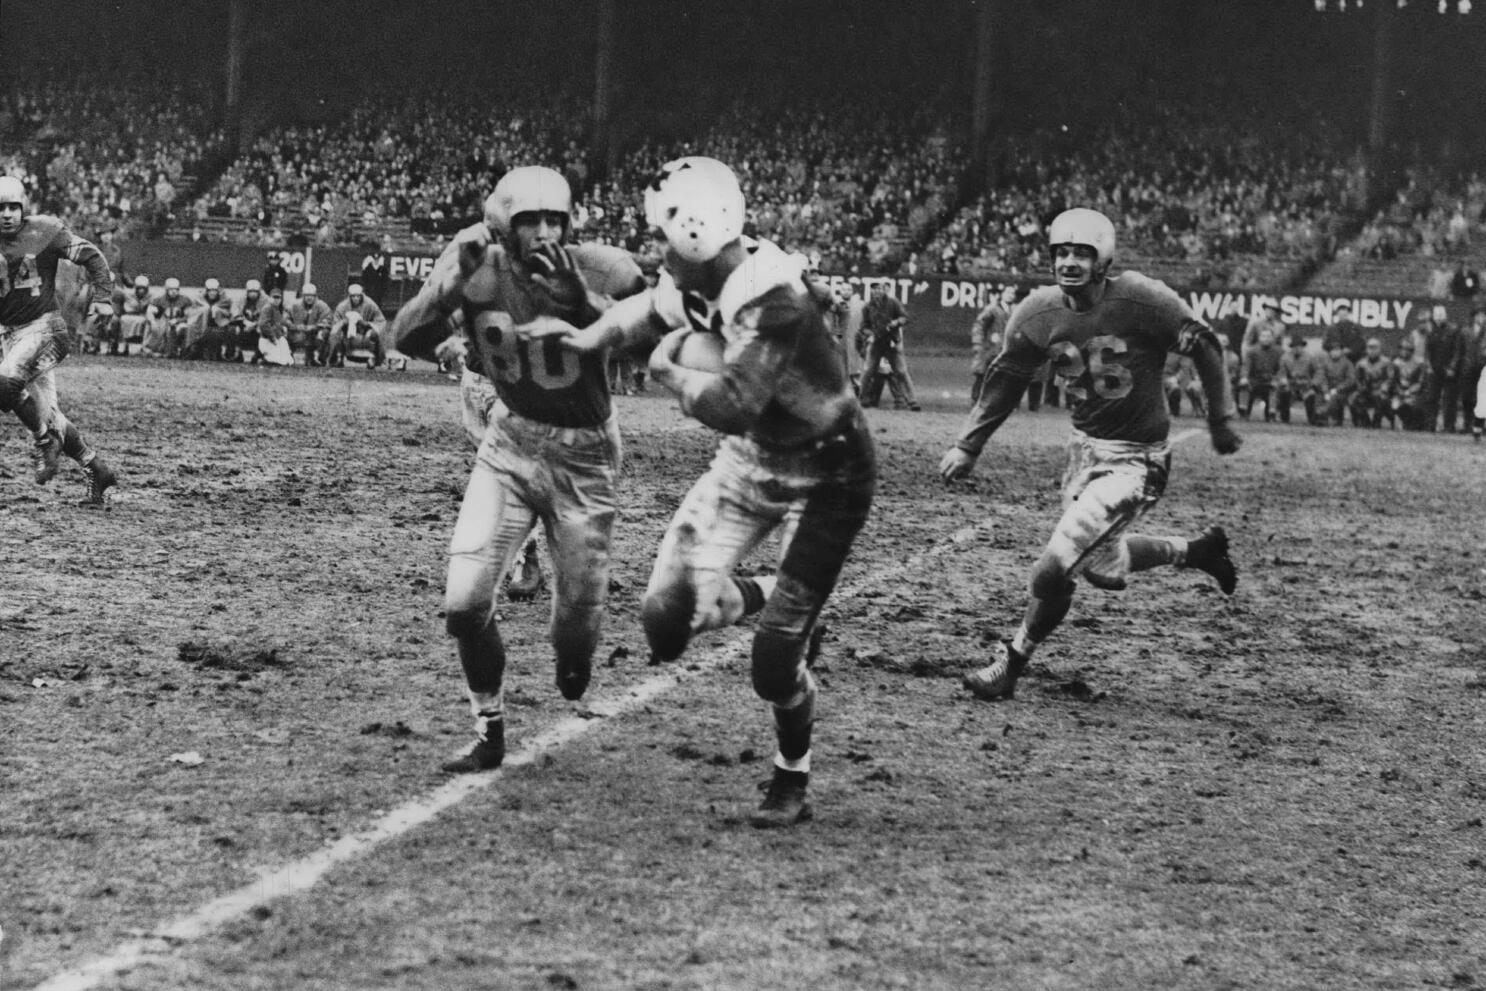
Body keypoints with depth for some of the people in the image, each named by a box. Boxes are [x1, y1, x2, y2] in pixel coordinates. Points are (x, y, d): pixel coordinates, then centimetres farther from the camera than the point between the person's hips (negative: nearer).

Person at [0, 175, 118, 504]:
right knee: (48, 413, 7)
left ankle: (46, 440, -8)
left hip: (43, 326, -5)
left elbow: (92, 258, 0)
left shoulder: (44, 232, -6)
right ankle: (96, 469, 21)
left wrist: (102, 298, -8)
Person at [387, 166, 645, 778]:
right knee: (465, 603, -10)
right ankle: (489, 731, 11)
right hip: (509, 444, 1)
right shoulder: (478, 269, -15)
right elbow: (407, 341, -20)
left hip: (583, 455, -1)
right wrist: (454, 280, -35)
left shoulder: (601, 273, -19)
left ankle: (571, 659, 44)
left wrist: (580, 301, -33)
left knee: (578, 617, 5)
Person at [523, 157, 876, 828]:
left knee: (775, 659, -8)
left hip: (823, 476, -8)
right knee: (668, 615, -5)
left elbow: (730, 405, -37)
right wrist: (590, 337, 5)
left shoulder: (772, 301, -31)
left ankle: (793, 786, 17)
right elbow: (651, 310, 20)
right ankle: (770, 601, 25)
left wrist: (671, 373, -19)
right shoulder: (695, 284, -5)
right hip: (749, 461, 8)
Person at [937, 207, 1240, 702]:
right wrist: (967, 446, 5)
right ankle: (1197, 550, 41)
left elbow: (1204, 348, -7)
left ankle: (1012, 662, 7)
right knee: (1102, 567, 19)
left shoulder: (1140, 300, -21)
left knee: (1056, 565, -13)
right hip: (1084, 448, 6)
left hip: (1135, 460, -6)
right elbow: (1005, 380, 8)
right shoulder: (1039, 313, -7)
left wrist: (1221, 420, -1)